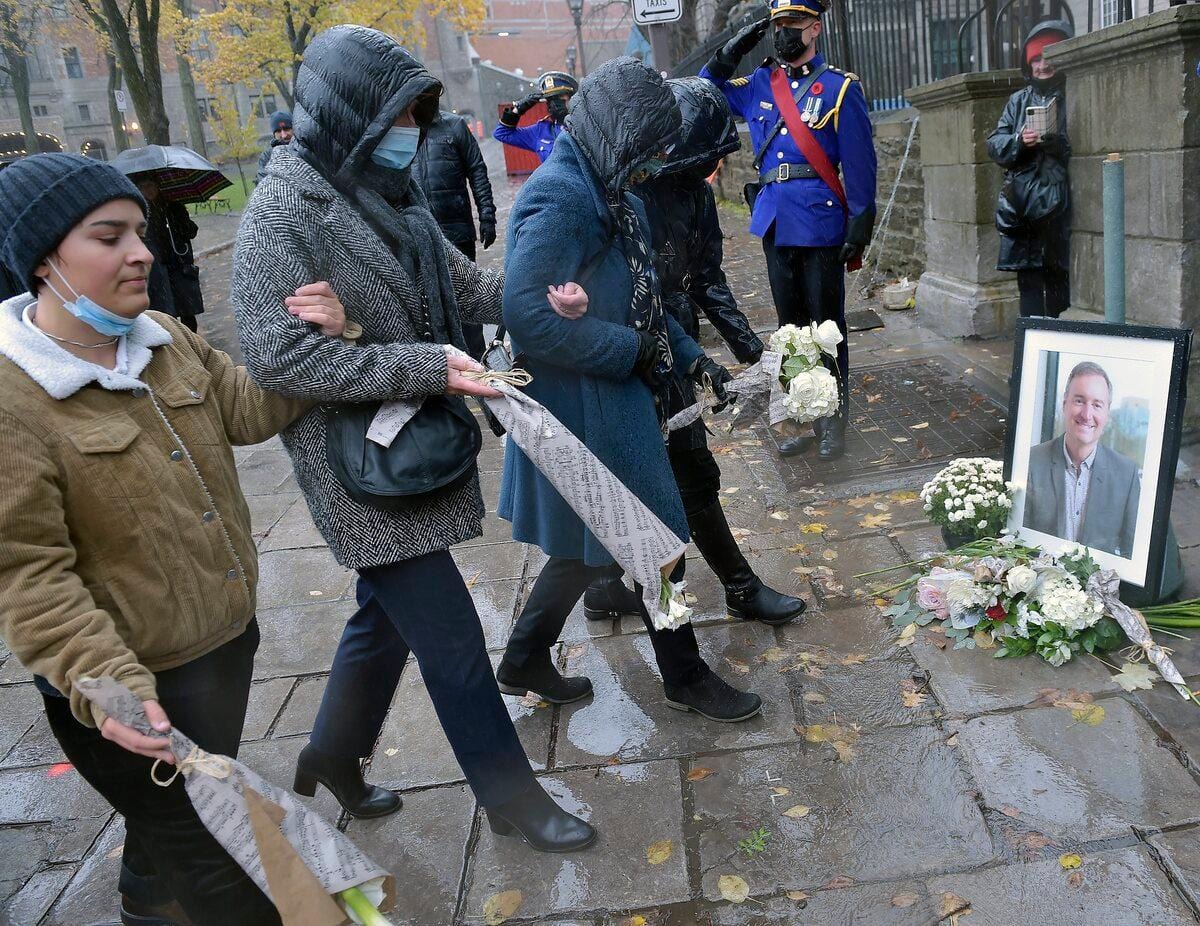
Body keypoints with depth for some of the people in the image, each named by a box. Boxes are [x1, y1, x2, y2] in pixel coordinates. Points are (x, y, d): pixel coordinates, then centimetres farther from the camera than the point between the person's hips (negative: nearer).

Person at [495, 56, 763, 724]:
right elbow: (529, 314, -29)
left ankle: (526, 660, 36)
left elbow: (640, 296, 18)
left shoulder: (606, 193, 10)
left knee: (590, 544, 20)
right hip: (589, 408, -10)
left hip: (612, 398, 10)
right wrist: (631, 349, -19)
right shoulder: (562, 195, -21)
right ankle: (685, 677, 26)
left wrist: (690, 356, 9)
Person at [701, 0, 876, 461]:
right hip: (775, 223, 5)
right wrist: (730, 54, 6)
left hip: (819, 224, -5)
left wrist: (860, 226, -11)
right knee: (791, 326, 12)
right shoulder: (759, 84, 11)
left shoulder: (839, 87, -3)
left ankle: (834, 426, 12)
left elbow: (859, 163, -5)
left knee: (826, 327, 2)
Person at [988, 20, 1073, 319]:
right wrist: (1019, 141, -8)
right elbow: (994, 145, 11)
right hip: (1023, 202, 3)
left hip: (1059, 202, -3)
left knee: (1058, 276, -2)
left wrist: (1057, 142, -19)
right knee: (1029, 279, 3)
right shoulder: (1019, 100, 16)